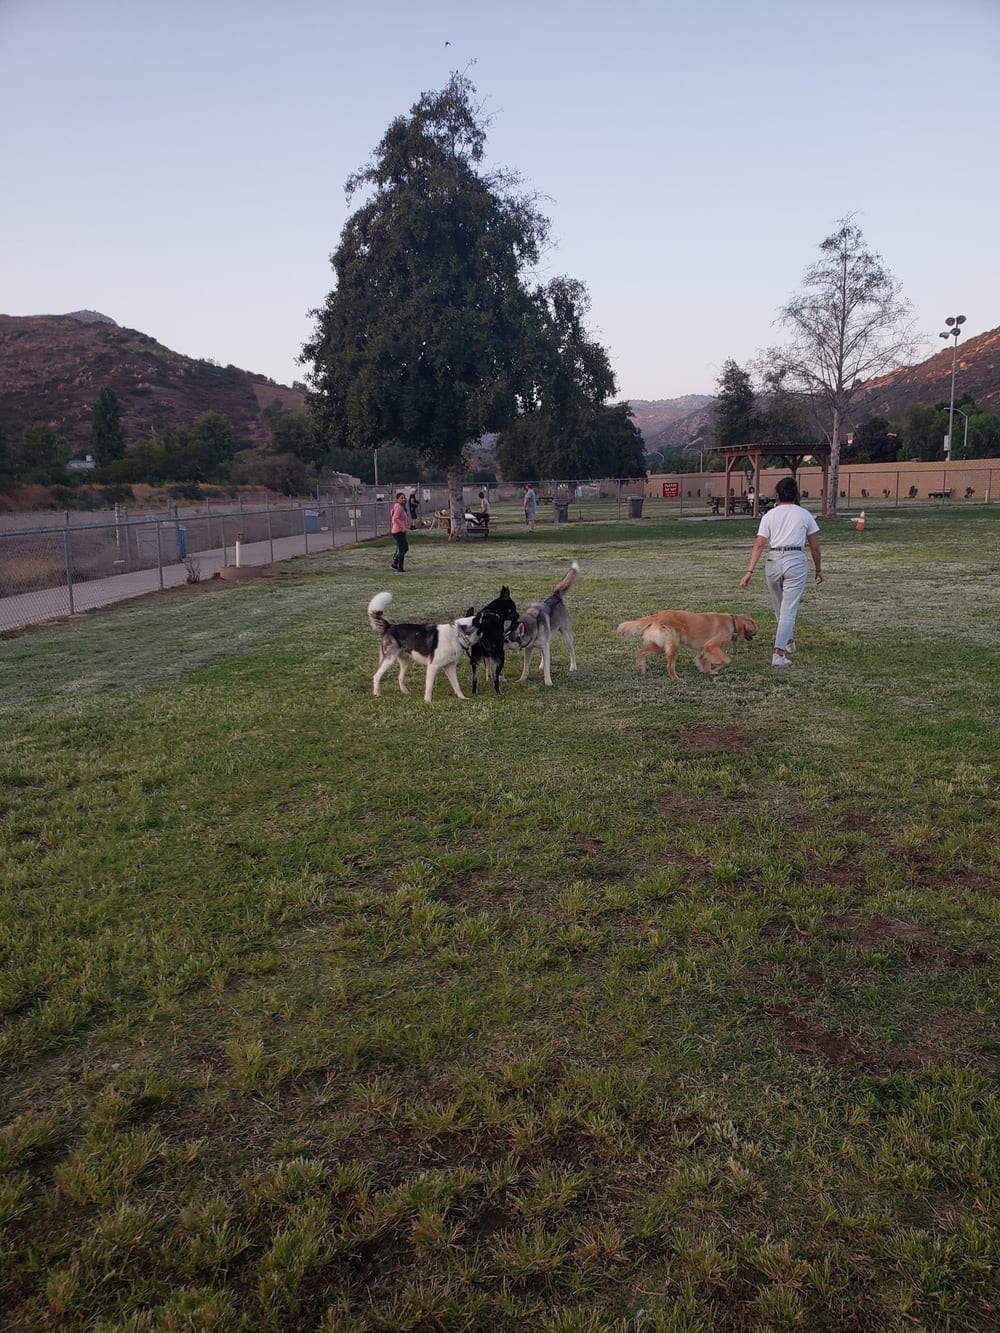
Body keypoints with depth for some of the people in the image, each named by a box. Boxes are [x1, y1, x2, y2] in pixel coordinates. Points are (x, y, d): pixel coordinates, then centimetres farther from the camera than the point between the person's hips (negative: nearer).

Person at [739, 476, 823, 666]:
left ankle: (787, 640, 40)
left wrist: (750, 571, -6)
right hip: (796, 561, -2)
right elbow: (815, 547, 8)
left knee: (779, 606, 21)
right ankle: (778, 653, -12)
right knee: (789, 609, -3)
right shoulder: (805, 514, 6)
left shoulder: (769, 515, 6)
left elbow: (759, 545, -4)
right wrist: (818, 569, 21)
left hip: (773, 561, 2)